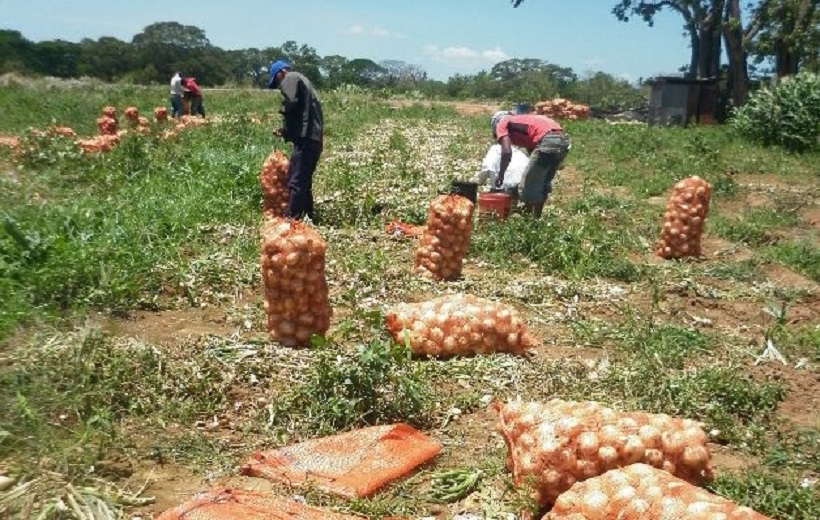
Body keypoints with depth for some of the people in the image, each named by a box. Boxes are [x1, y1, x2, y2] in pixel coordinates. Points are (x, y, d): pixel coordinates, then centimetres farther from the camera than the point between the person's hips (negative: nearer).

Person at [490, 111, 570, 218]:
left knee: (527, 185, 5)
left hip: (547, 142, -8)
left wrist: (500, 175, 10)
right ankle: (537, 217, 30)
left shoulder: (502, 124, 15)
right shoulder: (523, 122, 36)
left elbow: (507, 152, -3)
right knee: (544, 183, 24)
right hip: (563, 140, 8)